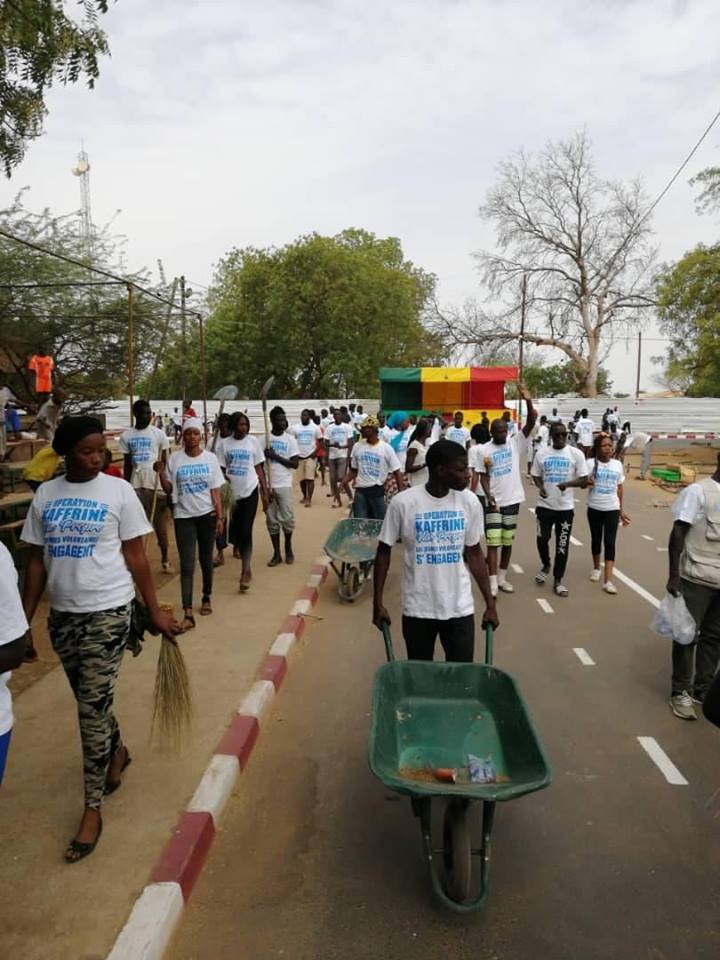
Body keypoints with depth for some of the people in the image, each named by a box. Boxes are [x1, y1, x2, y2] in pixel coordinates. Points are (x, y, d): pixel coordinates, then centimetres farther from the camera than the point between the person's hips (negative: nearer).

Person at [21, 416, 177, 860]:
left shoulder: (118, 491, -7)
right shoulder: (45, 495, 3)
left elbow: (136, 557, -4)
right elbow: (37, 560, 8)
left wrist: (155, 611, -4)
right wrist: (24, 619, 7)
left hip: (108, 613, -4)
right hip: (62, 615, 4)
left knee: (92, 710, -2)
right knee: (91, 701, 19)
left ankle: (92, 809, 13)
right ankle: (118, 751, 47)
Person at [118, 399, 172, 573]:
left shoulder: (158, 434, -2)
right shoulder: (126, 436, 4)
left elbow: (165, 462, 1)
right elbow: (127, 464, 9)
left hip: (156, 485, -2)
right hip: (136, 486, 2)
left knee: (160, 526, 5)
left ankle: (165, 561, 16)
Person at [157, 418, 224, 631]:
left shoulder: (210, 458, -1)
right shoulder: (175, 458, -2)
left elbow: (215, 491, 1)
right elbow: (169, 489, 3)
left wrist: (219, 517, -3)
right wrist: (161, 473, -14)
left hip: (207, 515, 1)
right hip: (183, 517, -1)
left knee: (206, 560, 13)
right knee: (187, 565, -5)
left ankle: (206, 598, 34)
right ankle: (188, 614, -8)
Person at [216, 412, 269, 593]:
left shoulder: (253, 442, -1)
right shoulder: (224, 443, 0)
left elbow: (259, 469, 3)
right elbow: (220, 469, 4)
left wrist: (265, 492, 0)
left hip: (250, 491, -2)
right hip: (231, 493, 2)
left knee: (246, 532, -8)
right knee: (235, 532, 9)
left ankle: (245, 571, -7)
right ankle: (247, 567, 28)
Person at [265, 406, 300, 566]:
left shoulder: (290, 439, -1)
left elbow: (295, 464, -6)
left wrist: (276, 456, -16)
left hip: (284, 485, -1)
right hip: (268, 485, 1)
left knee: (287, 518, 1)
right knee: (271, 520, 6)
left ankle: (288, 548, 24)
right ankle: (276, 553, 16)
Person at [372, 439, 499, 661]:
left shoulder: (470, 502, -5)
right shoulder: (403, 503, -14)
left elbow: (474, 553, 4)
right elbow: (384, 551, -4)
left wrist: (490, 603, 4)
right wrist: (378, 602, -4)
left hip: (460, 608, 2)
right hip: (417, 609, -1)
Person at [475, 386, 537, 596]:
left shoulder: (515, 443, 0)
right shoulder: (483, 451, -4)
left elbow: (531, 424, -12)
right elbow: (483, 476, -2)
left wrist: (528, 401, -26)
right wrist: (488, 496, -17)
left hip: (513, 500, 3)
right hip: (493, 502, -2)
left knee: (508, 541, 11)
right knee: (493, 542, -4)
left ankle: (502, 578, 24)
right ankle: (493, 582, 1)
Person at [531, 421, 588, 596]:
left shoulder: (576, 454, -5)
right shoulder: (541, 453, 0)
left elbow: (583, 480, -5)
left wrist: (568, 484, -25)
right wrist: (540, 487, -12)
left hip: (566, 507, -1)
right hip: (544, 505, 1)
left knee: (562, 544, 4)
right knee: (542, 539, 7)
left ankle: (558, 580, 17)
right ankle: (546, 565, 37)